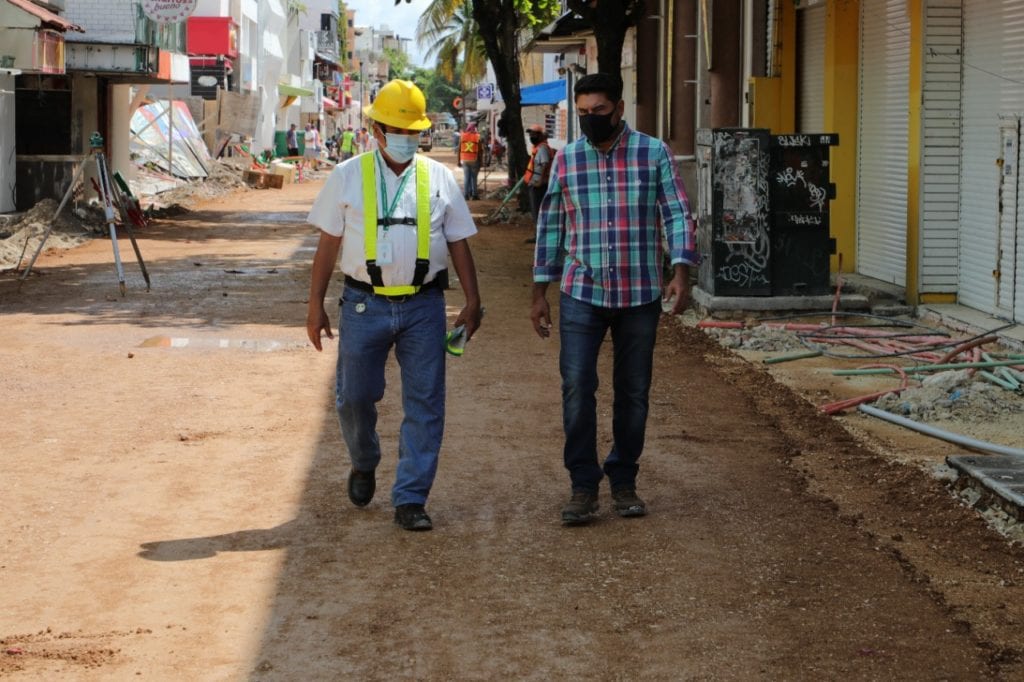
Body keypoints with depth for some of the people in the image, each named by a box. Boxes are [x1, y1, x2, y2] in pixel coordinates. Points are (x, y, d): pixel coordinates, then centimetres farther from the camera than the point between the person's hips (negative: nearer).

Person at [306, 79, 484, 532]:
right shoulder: (347, 177, 3)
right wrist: (316, 305, 2)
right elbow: (328, 244, 5)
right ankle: (364, 464, 37)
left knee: (425, 404, -1)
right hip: (364, 304, -1)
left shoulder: (439, 179, 7)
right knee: (354, 396, 6)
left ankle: (410, 499, 7)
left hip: (423, 306, 1)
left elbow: (458, 243, 11)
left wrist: (472, 301, 5)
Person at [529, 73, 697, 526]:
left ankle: (623, 482, 20)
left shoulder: (653, 153, 0)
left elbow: (677, 215, -2)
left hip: (640, 295, 0)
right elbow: (550, 227, 11)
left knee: (633, 392, 7)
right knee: (577, 387, -9)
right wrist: (539, 294, 10)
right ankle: (583, 486, -1)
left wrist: (681, 273, -16)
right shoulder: (566, 160, 5)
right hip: (582, 293, 0)